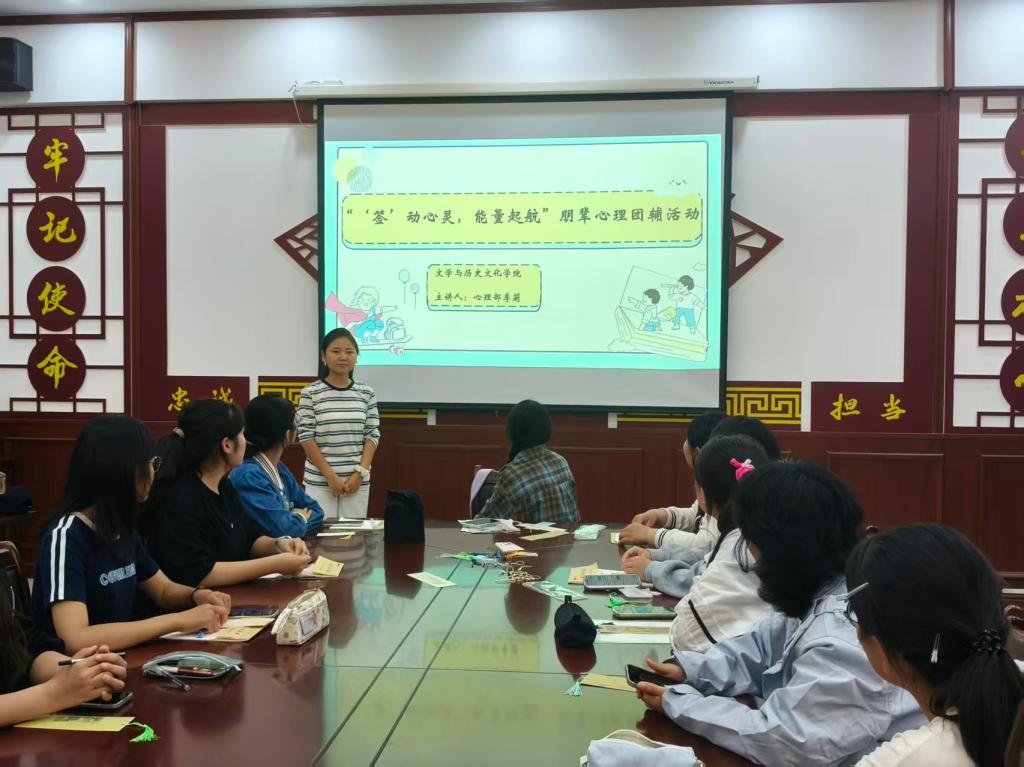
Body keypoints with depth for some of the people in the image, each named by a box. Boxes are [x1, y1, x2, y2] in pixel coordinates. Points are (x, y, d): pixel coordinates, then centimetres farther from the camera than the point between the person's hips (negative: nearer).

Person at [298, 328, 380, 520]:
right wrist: (331, 476, -10)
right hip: (319, 481, -2)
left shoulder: (366, 394, 4)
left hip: (357, 481, 2)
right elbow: (306, 438, -6)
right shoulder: (311, 393, -4)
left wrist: (360, 473, -8)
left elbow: (372, 436, 4)